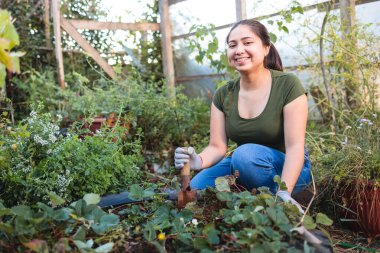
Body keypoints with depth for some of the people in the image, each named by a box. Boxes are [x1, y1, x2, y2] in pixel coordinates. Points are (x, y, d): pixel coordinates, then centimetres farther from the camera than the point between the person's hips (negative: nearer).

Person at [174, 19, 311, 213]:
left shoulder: (287, 85, -15)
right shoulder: (223, 95, -3)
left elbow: (295, 146, -21)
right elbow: (217, 147, -7)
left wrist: (283, 192, -36)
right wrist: (199, 161, -31)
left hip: (287, 170, -3)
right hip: (243, 167, 4)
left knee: (246, 154, -34)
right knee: (196, 188, -20)